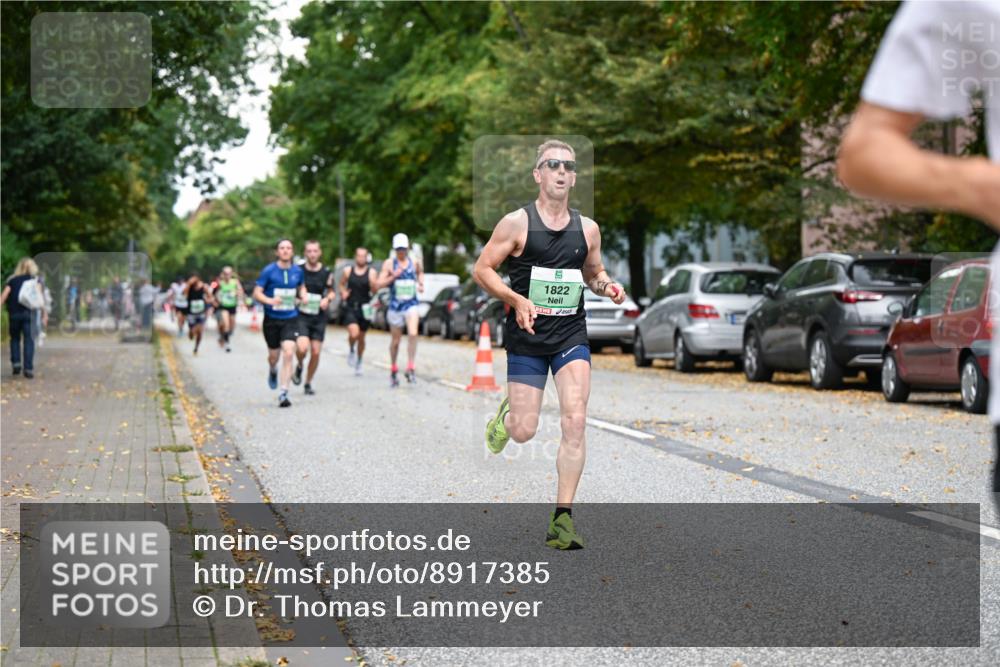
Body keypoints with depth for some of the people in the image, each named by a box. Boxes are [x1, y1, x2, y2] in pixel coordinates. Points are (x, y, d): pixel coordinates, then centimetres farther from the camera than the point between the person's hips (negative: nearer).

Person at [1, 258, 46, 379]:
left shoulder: (12, 280, 13)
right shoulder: (34, 280, 9)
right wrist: (44, 314, -5)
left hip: (13, 314, 1)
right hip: (29, 313, -1)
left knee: (15, 338, 19)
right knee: (29, 340, 1)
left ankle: (16, 363, 5)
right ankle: (28, 368, -7)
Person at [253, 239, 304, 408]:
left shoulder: (297, 271, 3)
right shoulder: (268, 271, -6)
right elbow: (257, 293, -9)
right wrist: (270, 300, -28)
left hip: (290, 319, 1)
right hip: (272, 319, -1)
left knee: (288, 353, -16)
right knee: (274, 356, 10)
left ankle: (283, 393, -12)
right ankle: (272, 371, 48)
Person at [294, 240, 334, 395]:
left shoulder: (326, 273, 1)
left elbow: (331, 291, 13)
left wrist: (327, 299, -8)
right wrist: (300, 296, -12)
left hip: (319, 317, 2)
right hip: (301, 316, -2)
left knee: (316, 352, 2)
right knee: (302, 348, -22)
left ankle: (308, 383, 21)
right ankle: (299, 367, 13)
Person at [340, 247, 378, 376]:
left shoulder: (371, 272, -1)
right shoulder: (348, 271, 2)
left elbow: (375, 290, -7)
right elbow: (342, 284, 17)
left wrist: (372, 282, -26)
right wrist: (343, 293, -3)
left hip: (364, 308, 1)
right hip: (350, 308, -1)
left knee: (361, 338, 11)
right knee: (354, 333, -23)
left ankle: (358, 362, 32)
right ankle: (352, 351, 10)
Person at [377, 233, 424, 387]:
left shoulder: (415, 263, 5)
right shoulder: (389, 263, -1)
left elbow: (420, 272, 27)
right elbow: (380, 284, -6)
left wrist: (421, 284, 8)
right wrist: (393, 276, -20)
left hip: (412, 304, 0)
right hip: (395, 305, 0)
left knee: (413, 334, -23)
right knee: (395, 341, 10)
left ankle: (411, 368, -17)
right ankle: (393, 371, 29)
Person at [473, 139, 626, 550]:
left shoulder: (587, 229, 6)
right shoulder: (517, 223, -6)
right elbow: (482, 270, -4)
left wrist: (607, 286, -2)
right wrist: (517, 300, -19)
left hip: (571, 334, 2)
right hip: (527, 336, -2)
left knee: (574, 421, -14)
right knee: (523, 432, 1)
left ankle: (562, 517, -8)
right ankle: (507, 412, 40)